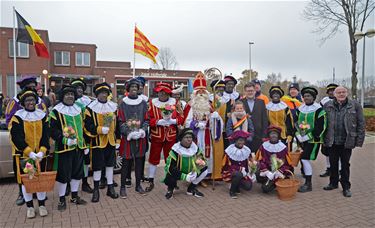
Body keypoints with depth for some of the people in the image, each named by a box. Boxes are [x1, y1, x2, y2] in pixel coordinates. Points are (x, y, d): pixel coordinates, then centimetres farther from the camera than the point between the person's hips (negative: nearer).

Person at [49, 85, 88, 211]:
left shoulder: (79, 110, 12)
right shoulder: (56, 111, -6)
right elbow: (53, 131, -11)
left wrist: (86, 145, 13)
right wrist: (65, 140, -25)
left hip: (78, 147, 6)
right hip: (63, 148, -5)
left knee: (77, 172, 13)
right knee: (63, 174, 1)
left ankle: (74, 196, 29)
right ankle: (62, 199, 17)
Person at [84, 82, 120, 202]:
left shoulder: (113, 106, 5)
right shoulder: (90, 108, -7)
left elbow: (117, 125, 10)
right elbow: (87, 126, -10)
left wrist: (118, 140, 10)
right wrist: (100, 129, -22)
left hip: (111, 142, 4)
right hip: (97, 142, -4)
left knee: (110, 165, 13)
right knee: (97, 167, 3)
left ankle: (110, 188, 26)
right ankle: (96, 190, 19)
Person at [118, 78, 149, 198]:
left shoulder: (143, 103, 6)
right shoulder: (123, 103, 0)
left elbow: (146, 120, 7)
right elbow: (121, 122, -2)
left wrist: (142, 130, -10)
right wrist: (129, 132, -15)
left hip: (141, 137, 3)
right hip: (127, 137, -2)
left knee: (139, 161, 10)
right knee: (126, 162, 1)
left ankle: (138, 185, 23)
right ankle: (123, 187, 14)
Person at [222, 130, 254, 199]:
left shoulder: (247, 150, 1)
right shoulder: (230, 150, -12)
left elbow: (248, 164, 7)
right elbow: (228, 165, -11)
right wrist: (240, 169, -20)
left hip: (243, 173, 4)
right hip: (230, 172, -4)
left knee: (248, 186, -19)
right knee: (239, 174, -37)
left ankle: (236, 186, 15)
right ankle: (232, 191, -11)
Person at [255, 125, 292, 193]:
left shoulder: (283, 147, -2)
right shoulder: (264, 146, -1)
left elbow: (287, 164, 0)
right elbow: (261, 161, -2)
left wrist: (279, 172, -15)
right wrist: (266, 172, -17)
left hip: (279, 172, -3)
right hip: (267, 170, 3)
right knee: (259, 177, -30)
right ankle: (272, 182, -1)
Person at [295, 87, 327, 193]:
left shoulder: (319, 110, -8)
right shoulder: (300, 109, 10)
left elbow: (321, 127, -12)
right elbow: (296, 124, 13)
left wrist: (307, 137, -16)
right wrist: (298, 136, -2)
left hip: (313, 140, -6)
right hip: (302, 140, 6)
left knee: (305, 159, -11)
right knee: (303, 159, 8)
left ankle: (308, 184, 2)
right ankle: (305, 176, 24)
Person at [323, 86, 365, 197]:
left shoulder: (355, 105, -3)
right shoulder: (327, 106, 1)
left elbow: (361, 123, -1)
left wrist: (359, 140, -5)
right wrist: (323, 138, 0)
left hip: (347, 142, -1)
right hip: (332, 141, 2)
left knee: (345, 164, 9)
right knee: (333, 163, 13)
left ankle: (346, 187, 23)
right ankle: (333, 183, 30)